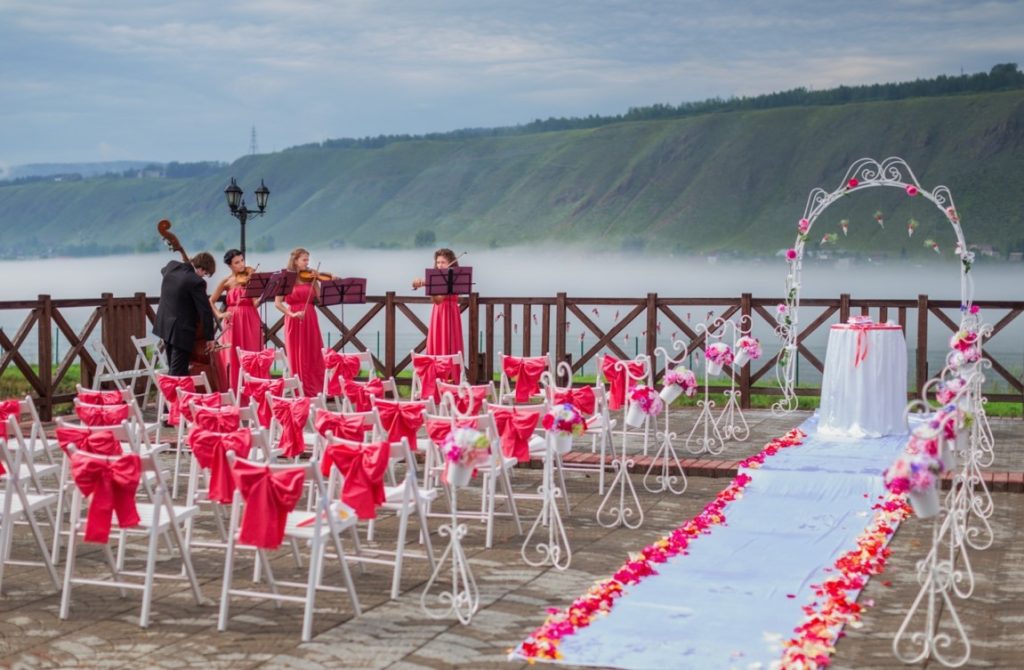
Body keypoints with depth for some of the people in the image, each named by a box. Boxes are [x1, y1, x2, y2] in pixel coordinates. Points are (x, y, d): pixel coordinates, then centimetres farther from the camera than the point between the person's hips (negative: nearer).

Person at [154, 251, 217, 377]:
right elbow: (205, 311, -19)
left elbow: (163, 270, 27)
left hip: (165, 325, 9)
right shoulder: (196, 282, -23)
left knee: (173, 369, 19)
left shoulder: (172, 266, 0)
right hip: (181, 331, -9)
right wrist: (209, 337, -9)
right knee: (178, 373, -5)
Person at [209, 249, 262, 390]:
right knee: (232, 357, -2)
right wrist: (219, 315, -2)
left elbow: (256, 302, -8)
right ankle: (233, 389, 4)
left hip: (249, 321, -1)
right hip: (232, 322, 1)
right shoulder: (226, 282, 6)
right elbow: (211, 301, 13)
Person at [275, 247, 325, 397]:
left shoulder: (309, 278, 8)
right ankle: (300, 392, 6)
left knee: (314, 357, 4)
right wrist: (291, 314, -19)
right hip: (294, 322, -3)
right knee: (298, 357, 1)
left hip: (310, 321, 3)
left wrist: (315, 282, -8)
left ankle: (315, 390, 11)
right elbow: (277, 303, -8)